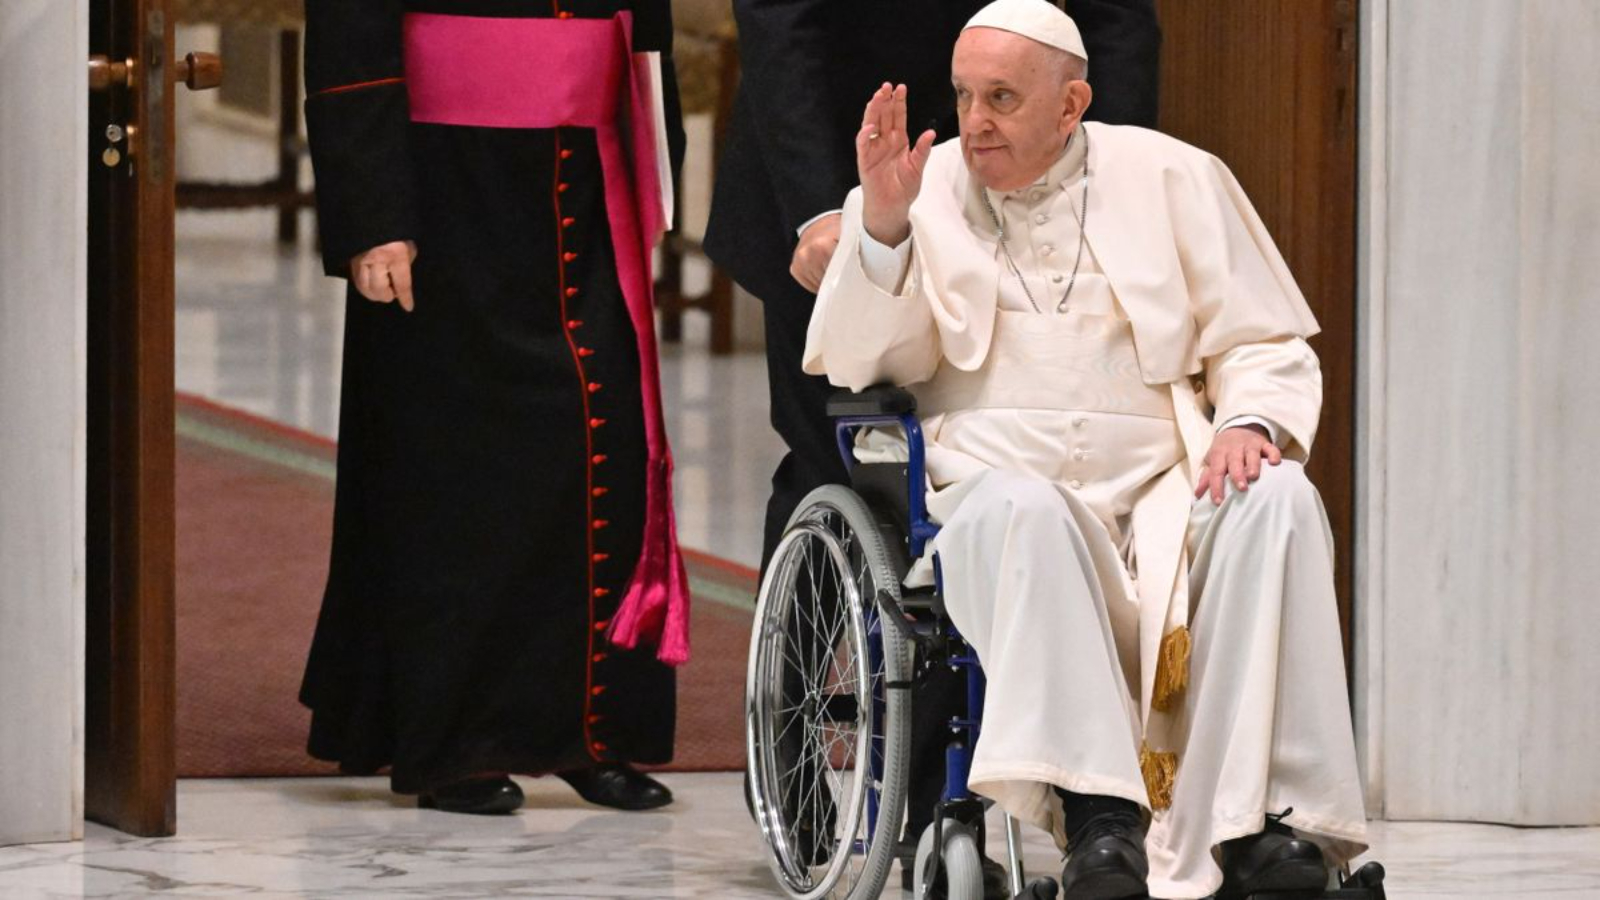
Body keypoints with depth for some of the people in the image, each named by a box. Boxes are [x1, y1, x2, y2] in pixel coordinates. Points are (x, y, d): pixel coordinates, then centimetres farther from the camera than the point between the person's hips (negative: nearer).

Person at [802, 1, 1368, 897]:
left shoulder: (1171, 178, 15)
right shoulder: (923, 192, 13)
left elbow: (1267, 348, 14)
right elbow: (860, 367, 4)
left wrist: (1250, 423, -9)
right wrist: (883, 225, -11)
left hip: (1161, 487, 2)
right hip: (990, 481, -1)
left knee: (1277, 500, -30)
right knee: (1022, 508, -37)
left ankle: (1261, 823, -38)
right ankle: (1097, 815, -48)